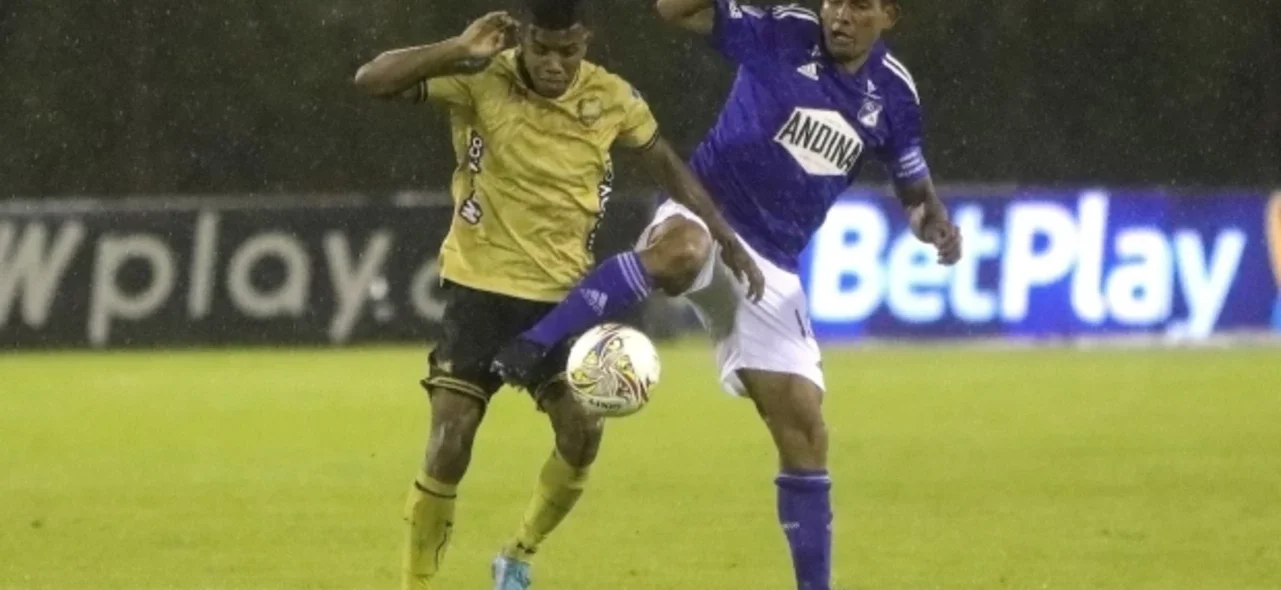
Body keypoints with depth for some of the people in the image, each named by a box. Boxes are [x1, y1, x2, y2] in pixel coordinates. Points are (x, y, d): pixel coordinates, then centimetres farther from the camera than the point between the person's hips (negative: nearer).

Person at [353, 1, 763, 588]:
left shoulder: (612, 99, -6)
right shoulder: (481, 81, -15)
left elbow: (667, 166, 11)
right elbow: (370, 79, -21)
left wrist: (728, 242, 9)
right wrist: (459, 50, -32)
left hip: (561, 294, 3)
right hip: (480, 287, -3)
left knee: (582, 432, -7)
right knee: (451, 440, -13)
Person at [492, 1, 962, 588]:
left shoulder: (892, 93, 5)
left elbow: (914, 188, 18)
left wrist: (935, 225, -5)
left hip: (770, 269, 4)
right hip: (704, 219, -4)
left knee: (803, 429, 1)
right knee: (679, 250, -44)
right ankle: (532, 345, -42)